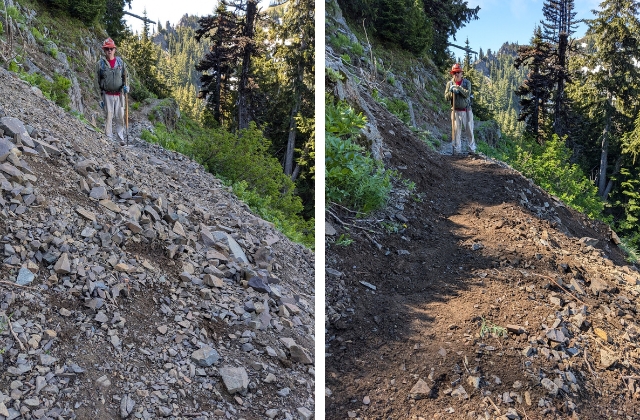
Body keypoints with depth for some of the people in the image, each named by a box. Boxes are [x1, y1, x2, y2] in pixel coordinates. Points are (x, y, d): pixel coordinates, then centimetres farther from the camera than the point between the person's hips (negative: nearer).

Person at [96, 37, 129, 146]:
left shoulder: (120, 62, 8)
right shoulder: (100, 63, 3)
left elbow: (125, 76, 17)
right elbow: (98, 81, 6)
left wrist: (125, 86, -5)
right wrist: (100, 97, 2)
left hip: (119, 94, 2)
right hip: (107, 95, -2)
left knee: (120, 117, 2)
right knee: (108, 117, -2)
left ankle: (121, 139, 9)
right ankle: (109, 139, 3)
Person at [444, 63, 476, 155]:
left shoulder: (467, 82, 0)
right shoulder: (449, 83, 4)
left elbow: (467, 94, -16)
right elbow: (446, 97, 0)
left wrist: (459, 88, -26)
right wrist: (451, 92, -17)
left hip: (466, 110, 0)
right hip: (456, 111, 0)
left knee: (470, 130, 5)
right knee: (456, 131, -1)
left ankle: (472, 149, 15)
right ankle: (457, 150, 5)